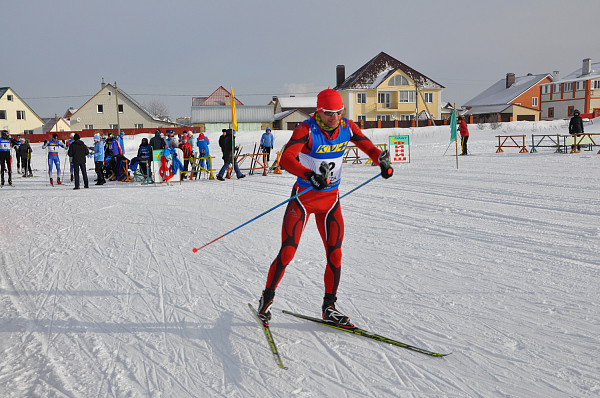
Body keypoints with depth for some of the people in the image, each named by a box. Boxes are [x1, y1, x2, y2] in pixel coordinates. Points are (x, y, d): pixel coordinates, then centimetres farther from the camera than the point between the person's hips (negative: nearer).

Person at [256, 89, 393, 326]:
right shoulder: (306, 130, -20)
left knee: (335, 255, 0)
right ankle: (267, 299, 16)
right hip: (303, 198, -4)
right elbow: (286, 158, -33)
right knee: (287, 253, -7)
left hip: (330, 200, 4)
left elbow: (368, 146, 9)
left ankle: (329, 307, 17)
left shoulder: (347, 128, -4)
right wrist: (310, 176, -49)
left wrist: (382, 161, -13)